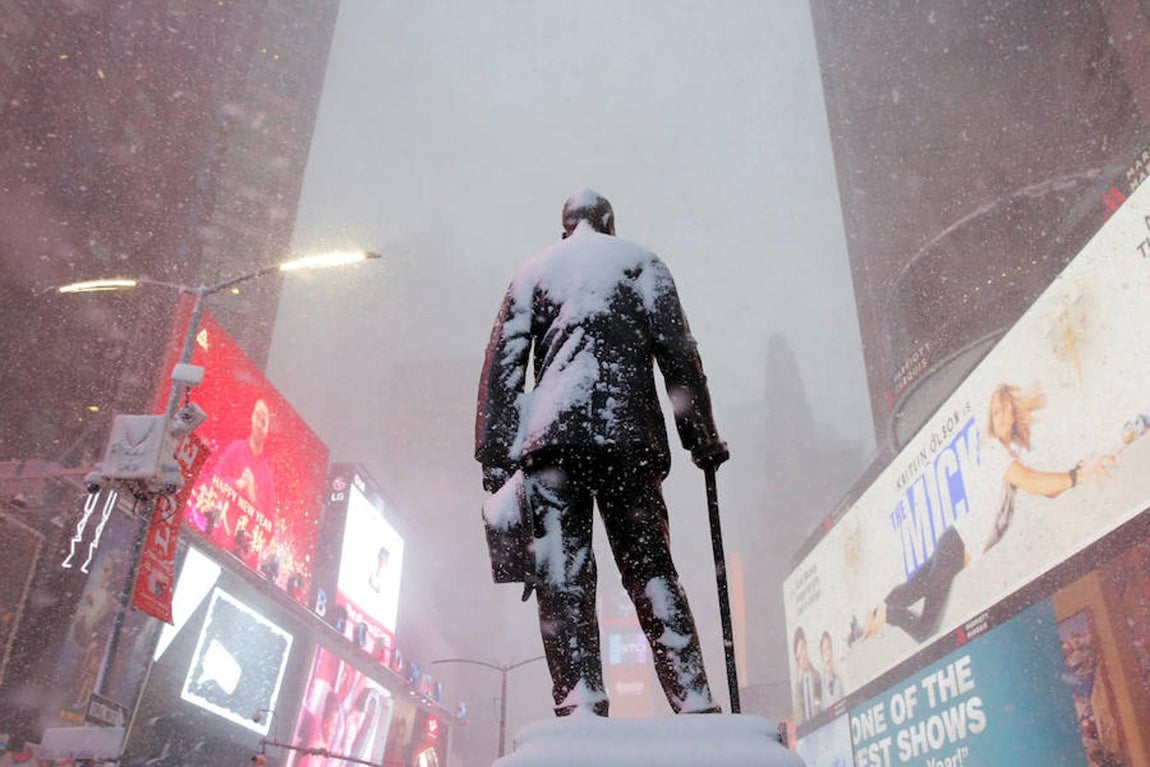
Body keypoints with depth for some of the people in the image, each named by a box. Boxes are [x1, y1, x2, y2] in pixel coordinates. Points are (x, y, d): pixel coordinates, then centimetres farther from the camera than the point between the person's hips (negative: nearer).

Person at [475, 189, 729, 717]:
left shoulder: (533, 271, 21)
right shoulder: (639, 261, 18)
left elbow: (502, 362, 11)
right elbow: (677, 351, 5)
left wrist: (494, 456, 7)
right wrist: (701, 435, 6)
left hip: (549, 436, 1)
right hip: (627, 435, 0)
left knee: (561, 581, -4)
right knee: (650, 571, 2)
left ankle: (580, 708, -13)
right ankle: (694, 705, -5)